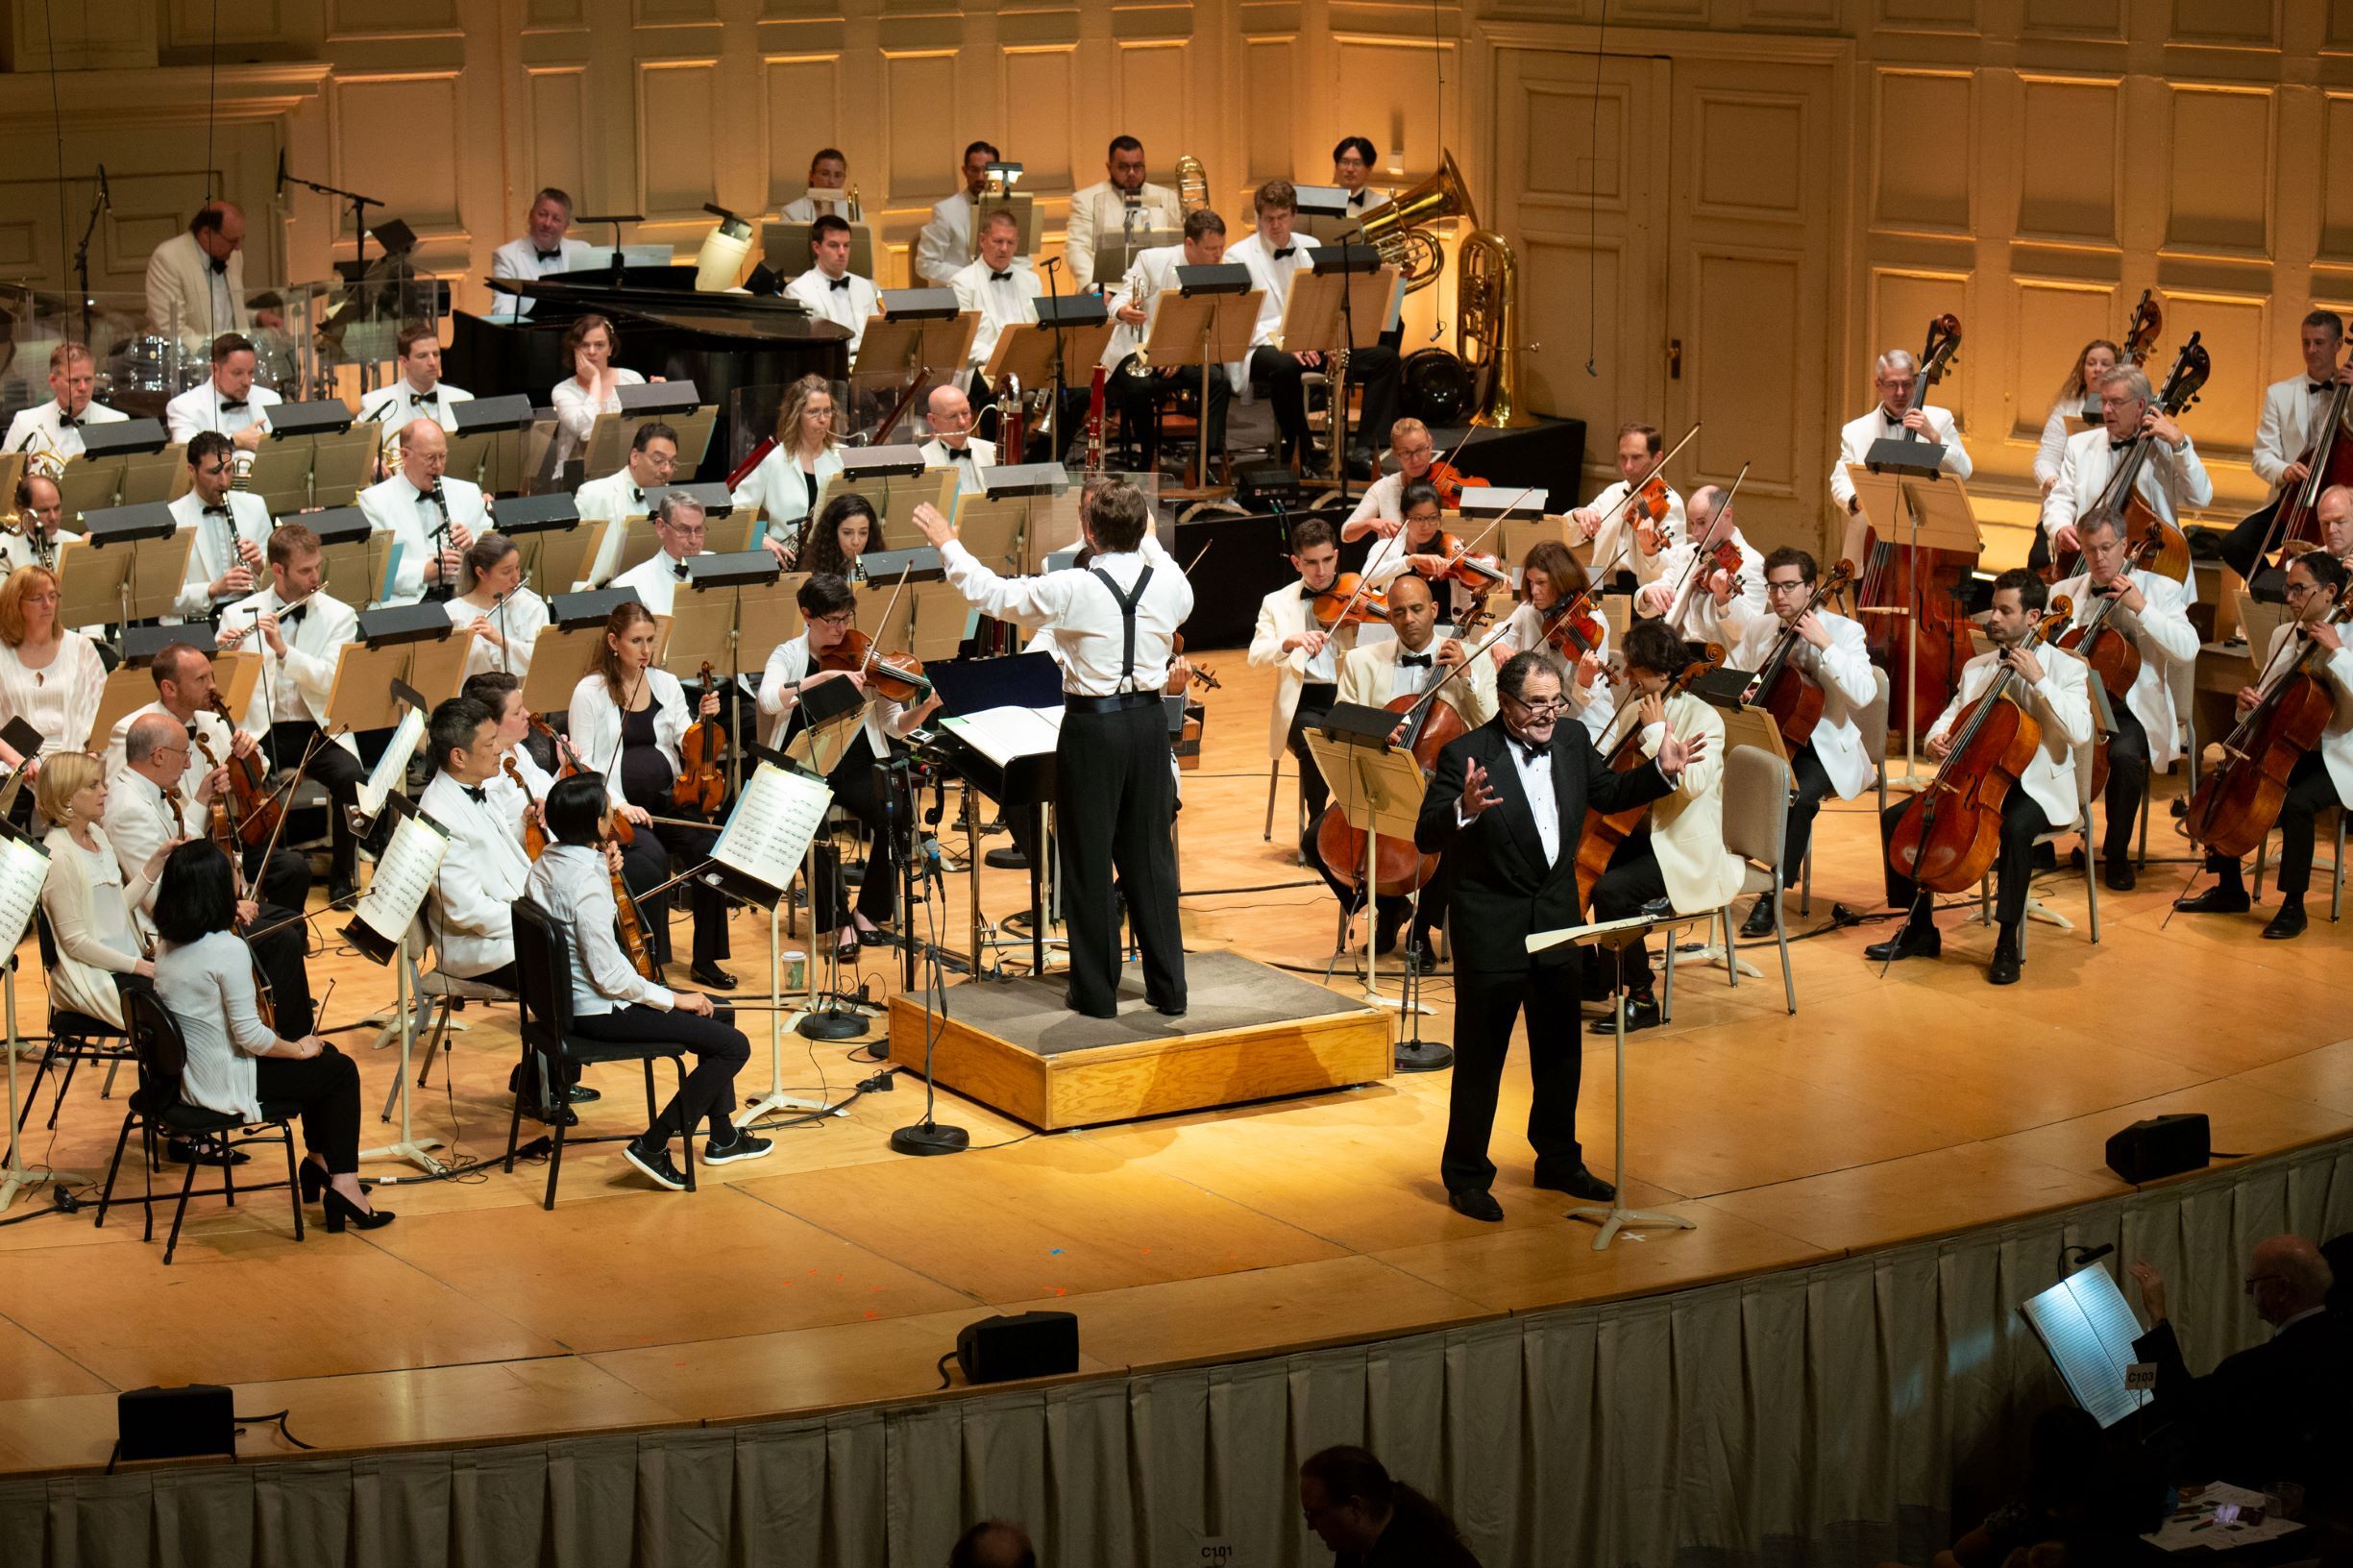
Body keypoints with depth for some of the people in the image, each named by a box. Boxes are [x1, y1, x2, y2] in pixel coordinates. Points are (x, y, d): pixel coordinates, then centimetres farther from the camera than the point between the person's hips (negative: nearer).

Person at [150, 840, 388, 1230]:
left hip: (187, 1076, 9)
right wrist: (298, 1048, -5)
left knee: (324, 1055, 23)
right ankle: (344, 1183, 9)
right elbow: (250, 1035, -24)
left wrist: (231, 921, 12)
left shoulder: (169, 943, 1)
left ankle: (318, 1164, 32)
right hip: (223, 1086, -9)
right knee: (341, 1071, 7)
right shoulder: (228, 949, -26)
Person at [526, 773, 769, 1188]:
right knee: (733, 1045, -11)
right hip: (598, 1012, -10)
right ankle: (652, 1145, -5)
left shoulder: (546, 865, 1)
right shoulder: (586, 881, -28)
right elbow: (610, 975, -25)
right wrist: (671, 998, -14)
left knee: (719, 1015, 23)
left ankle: (722, 1137, 31)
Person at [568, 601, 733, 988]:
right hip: (616, 809, -4)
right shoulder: (591, 691, -3)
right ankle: (649, 962, -21)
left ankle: (705, 960, -10)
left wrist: (704, 719, -13)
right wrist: (619, 805, -18)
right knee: (651, 857, -33)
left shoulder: (666, 683, 11)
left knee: (710, 848, -22)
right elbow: (582, 764, -6)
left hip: (667, 800, 5)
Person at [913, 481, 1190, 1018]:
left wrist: (948, 546, 8)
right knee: (1150, 856, 12)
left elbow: (991, 593, -7)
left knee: (1088, 860, 6)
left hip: (1092, 726, -4)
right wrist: (1149, 541, 36)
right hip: (1149, 721, 4)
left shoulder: (1071, 590, -17)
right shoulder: (1169, 583, -4)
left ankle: (1096, 991, 10)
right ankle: (1168, 988, 16)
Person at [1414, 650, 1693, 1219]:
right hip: (1491, 929, -6)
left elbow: (1607, 792, 17)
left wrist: (1661, 771, 3)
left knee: (1561, 1051, 17)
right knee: (1481, 1057, 2)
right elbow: (1426, 838, -23)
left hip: (1557, 919, 6)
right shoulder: (1465, 756, -19)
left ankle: (1559, 1161, 33)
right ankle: (1466, 1177, 15)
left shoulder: (1572, 740, 0)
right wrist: (1465, 810, -42)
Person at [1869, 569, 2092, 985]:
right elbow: (1950, 718, 17)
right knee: (1896, 818, -11)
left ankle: (2008, 943, -25)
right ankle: (1920, 929, 1)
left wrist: (2040, 681, -25)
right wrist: (1937, 739, -7)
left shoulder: (2065, 668, -5)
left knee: (2015, 829, -39)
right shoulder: (1976, 668, 13)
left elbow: (2080, 732, -20)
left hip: (2036, 788, -6)